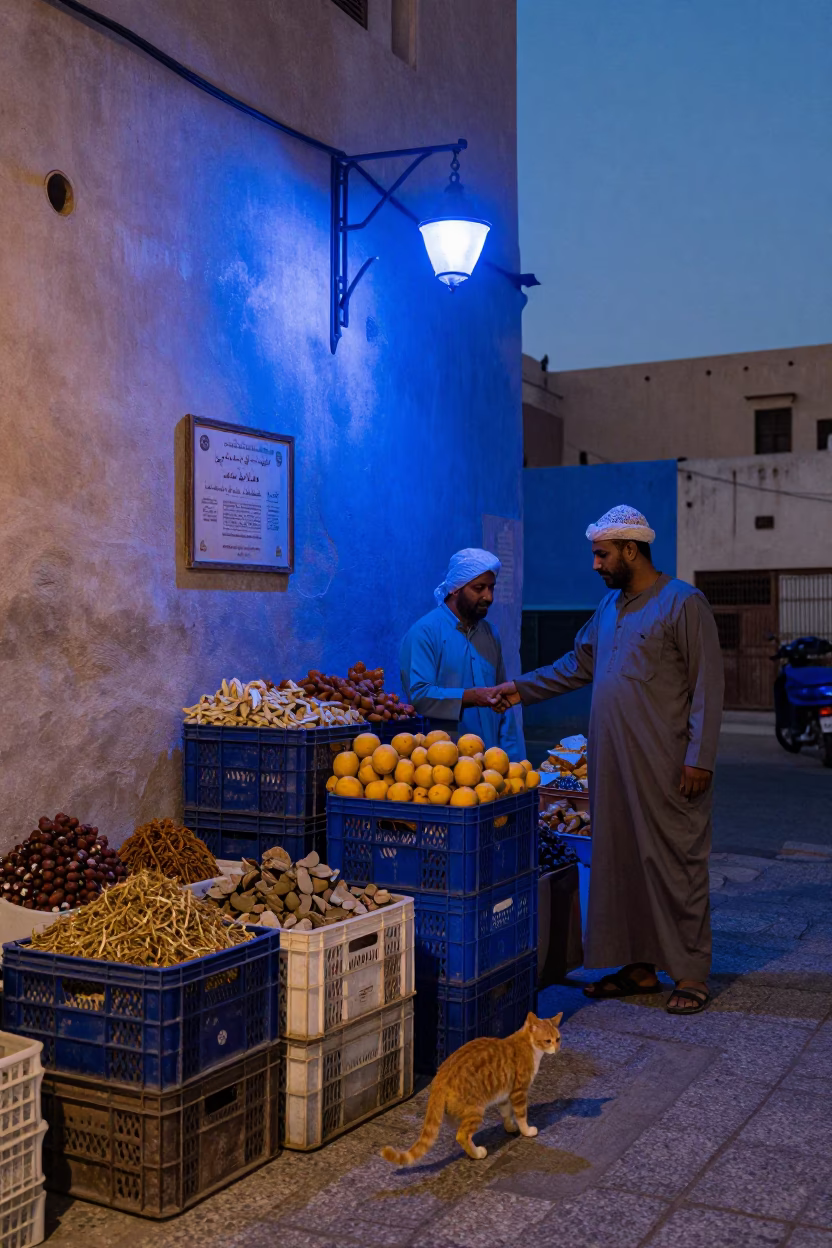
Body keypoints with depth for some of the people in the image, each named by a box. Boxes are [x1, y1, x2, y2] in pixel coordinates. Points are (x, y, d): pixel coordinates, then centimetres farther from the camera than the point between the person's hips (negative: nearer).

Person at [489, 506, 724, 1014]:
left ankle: (691, 975, 6)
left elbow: (707, 687, -11)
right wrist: (522, 689, 20)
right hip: (612, 764, 8)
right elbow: (578, 664, 26)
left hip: (666, 769, -8)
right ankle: (639, 966, 21)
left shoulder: (683, 603, -8)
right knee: (621, 861, 10)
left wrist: (699, 758, -16)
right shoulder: (610, 606, 16)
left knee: (676, 864, -2)